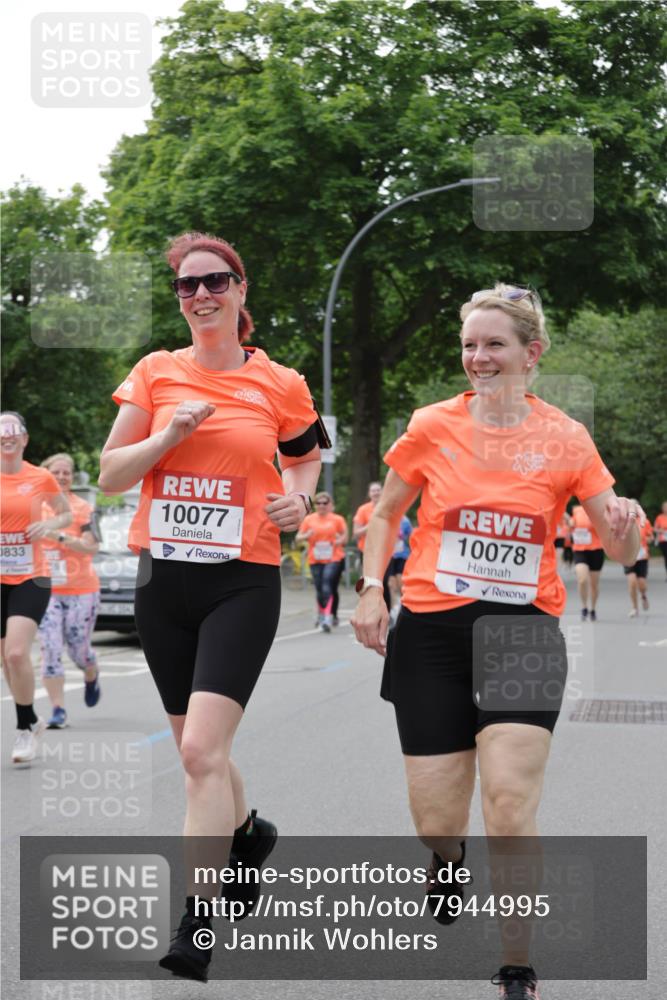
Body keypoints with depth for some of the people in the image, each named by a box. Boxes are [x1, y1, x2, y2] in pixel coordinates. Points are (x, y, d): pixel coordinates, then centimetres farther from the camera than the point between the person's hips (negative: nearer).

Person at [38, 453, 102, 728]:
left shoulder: (83, 509, -4)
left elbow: (91, 547, -15)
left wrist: (59, 536, -25)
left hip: (81, 590, -2)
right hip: (47, 591, 2)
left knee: (79, 649, 5)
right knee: (50, 649, -9)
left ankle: (91, 677, 41)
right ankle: (58, 709, -5)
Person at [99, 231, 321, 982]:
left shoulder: (279, 384, 1)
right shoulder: (155, 373, 4)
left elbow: (307, 456, 19)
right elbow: (109, 475, 3)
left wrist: (299, 499, -2)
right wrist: (170, 434, -13)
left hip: (243, 582, -3)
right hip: (164, 580, 3)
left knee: (202, 750, -17)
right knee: (197, 750, 15)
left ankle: (196, 926, -13)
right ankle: (248, 831, 46)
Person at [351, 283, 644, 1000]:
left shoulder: (565, 439, 0)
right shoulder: (433, 427, 0)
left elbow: (620, 548, 4)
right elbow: (385, 514, 13)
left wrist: (625, 529, -20)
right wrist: (370, 589, -1)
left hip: (524, 631, -1)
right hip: (433, 631, 1)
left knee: (509, 811, -15)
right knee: (436, 823, 2)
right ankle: (447, 859, 42)